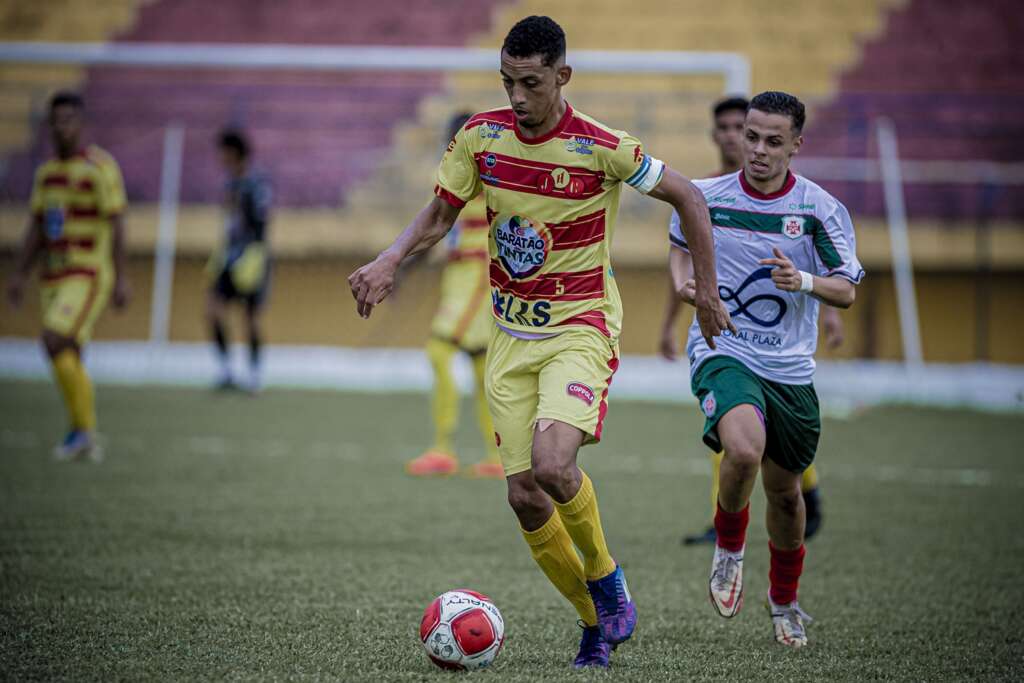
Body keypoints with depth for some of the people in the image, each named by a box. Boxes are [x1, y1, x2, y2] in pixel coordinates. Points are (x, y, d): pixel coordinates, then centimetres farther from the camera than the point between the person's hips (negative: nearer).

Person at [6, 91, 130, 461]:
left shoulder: (100, 167, -10)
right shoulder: (47, 171, 13)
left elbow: (116, 224, -14)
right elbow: (37, 227, 15)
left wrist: (121, 279, -19)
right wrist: (19, 275, 7)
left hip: (90, 276, -8)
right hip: (56, 277, 8)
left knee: (55, 342, -21)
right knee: (68, 360, 6)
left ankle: (81, 428, -10)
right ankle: (85, 442, 16)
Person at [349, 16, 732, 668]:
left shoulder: (603, 148, -14)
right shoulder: (481, 136, -3)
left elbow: (688, 198, -1)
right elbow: (439, 216, 9)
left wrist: (707, 289, 2)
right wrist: (389, 260, -9)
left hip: (581, 328, -5)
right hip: (512, 335, 5)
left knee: (552, 465, -27)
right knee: (525, 498, 0)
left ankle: (606, 578, 2)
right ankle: (598, 623, 19)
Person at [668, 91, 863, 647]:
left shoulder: (821, 210, -5)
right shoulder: (706, 197, -2)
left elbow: (847, 292, -4)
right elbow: (680, 244, 19)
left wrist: (804, 280, -25)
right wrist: (682, 280, -3)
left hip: (790, 368, 2)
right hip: (722, 352, -2)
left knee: (784, 490, 12)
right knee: (744, 449, -31)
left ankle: (784, 599, 39)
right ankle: (728, 549, -2)